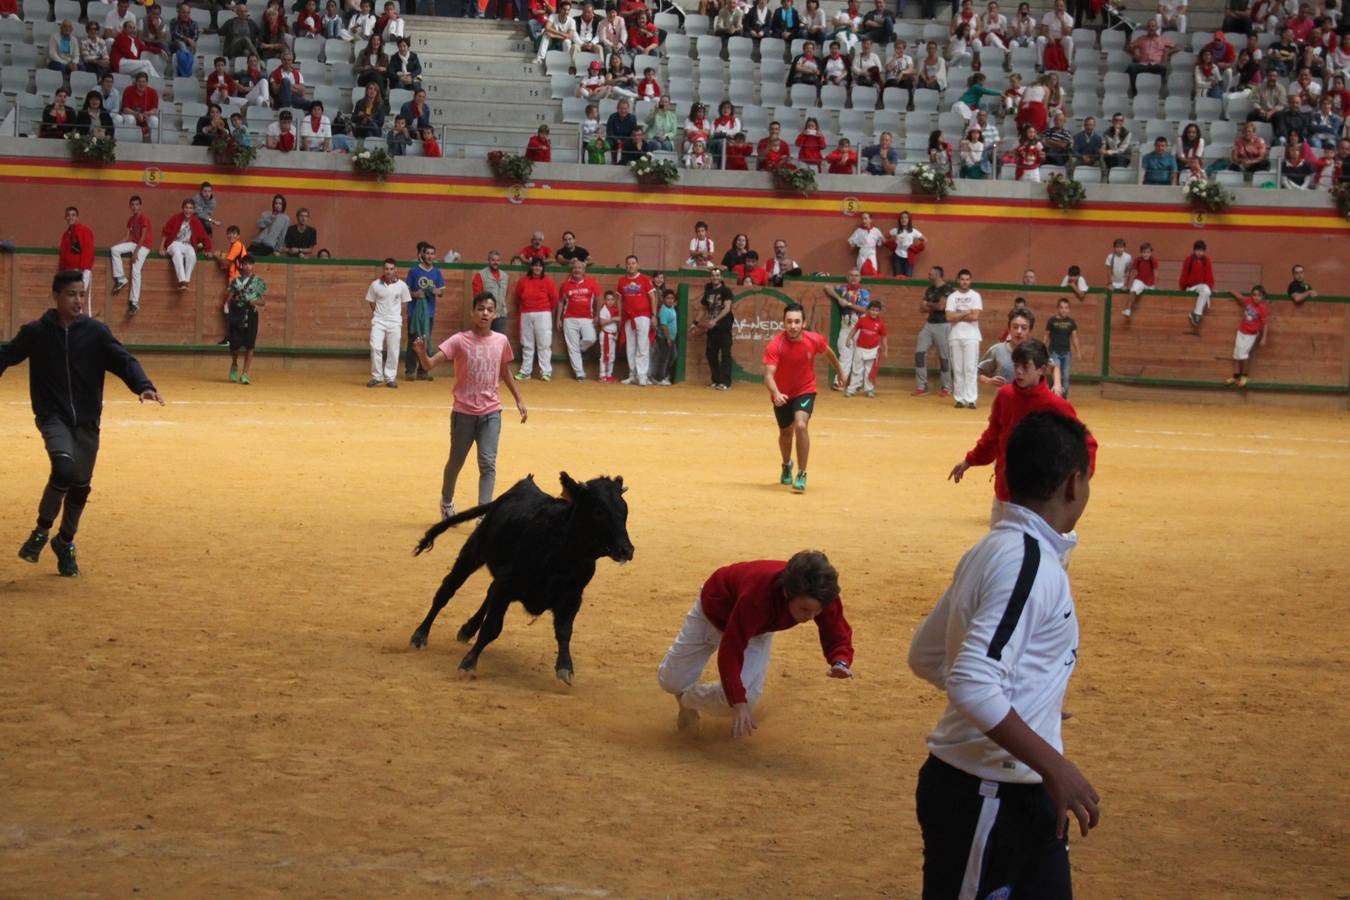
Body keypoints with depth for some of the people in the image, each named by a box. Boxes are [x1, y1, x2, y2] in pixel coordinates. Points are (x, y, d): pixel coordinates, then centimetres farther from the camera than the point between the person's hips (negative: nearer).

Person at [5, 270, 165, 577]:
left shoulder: (96, 332, -2)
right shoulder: (35, 332, -4)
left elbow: (123, 360, -10)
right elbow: (6, 356, 4)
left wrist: (143, 386, -28)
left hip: (86, 420, 3)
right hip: (52, 416, -2)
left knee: (80, 485, 7)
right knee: (63, 467, -27)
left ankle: (65, 543, 32)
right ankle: (41, 532, -6)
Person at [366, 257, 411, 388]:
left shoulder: (402, 285, -5)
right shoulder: (375, 284, -5)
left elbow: (404, 303, 7)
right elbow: (371, 301, 7)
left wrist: (396, 314, 3)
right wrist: (378, 314, 4)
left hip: (394, 322, 0)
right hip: (378, 321, 0)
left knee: (393, 351, 2)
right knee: (375, 347, -10)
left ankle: (390, 378, 12)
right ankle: (377, 377, 1)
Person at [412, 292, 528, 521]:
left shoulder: (501, 341, 2)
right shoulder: (459, 341, -10)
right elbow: (430, 365, -19)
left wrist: (519, 399, 21)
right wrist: (422, 354, -40)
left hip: (491, 412, 2)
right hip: (464, 412, -2)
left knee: (488, 463, -9)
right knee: (456, 461, 13)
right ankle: (447, 501, 38)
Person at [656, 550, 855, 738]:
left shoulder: (822, 596, -36)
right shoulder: (757, 594, -49)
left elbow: (838, 634, -24)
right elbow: (731, 650, -47)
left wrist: (841, 663, -49)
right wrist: (739, 703, -55)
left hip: (757, 630, 3)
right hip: (714, 609, -3)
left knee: (746, 697, -17)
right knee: (670, 681, 3)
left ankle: (689, 700, 16)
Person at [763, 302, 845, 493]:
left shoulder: (814, 340, -20)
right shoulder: (774, 345, -29)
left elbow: (828, 352, 4)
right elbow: (768, 375, -37)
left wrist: (840, 371, 18)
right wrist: (776, 394, -56)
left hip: (805, 391, -1)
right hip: (782, 394, 1)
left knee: (801, 426, -25)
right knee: (785, 432, 18)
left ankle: (801, 475, -14)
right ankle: (787, 466, 51)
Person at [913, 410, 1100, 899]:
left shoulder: (994, 549, 8)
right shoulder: (1030, 561, -20)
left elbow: (926, 656, 17)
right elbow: (974, 686, -28)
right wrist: (1053, 765, -23)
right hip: (986, 799, -10)